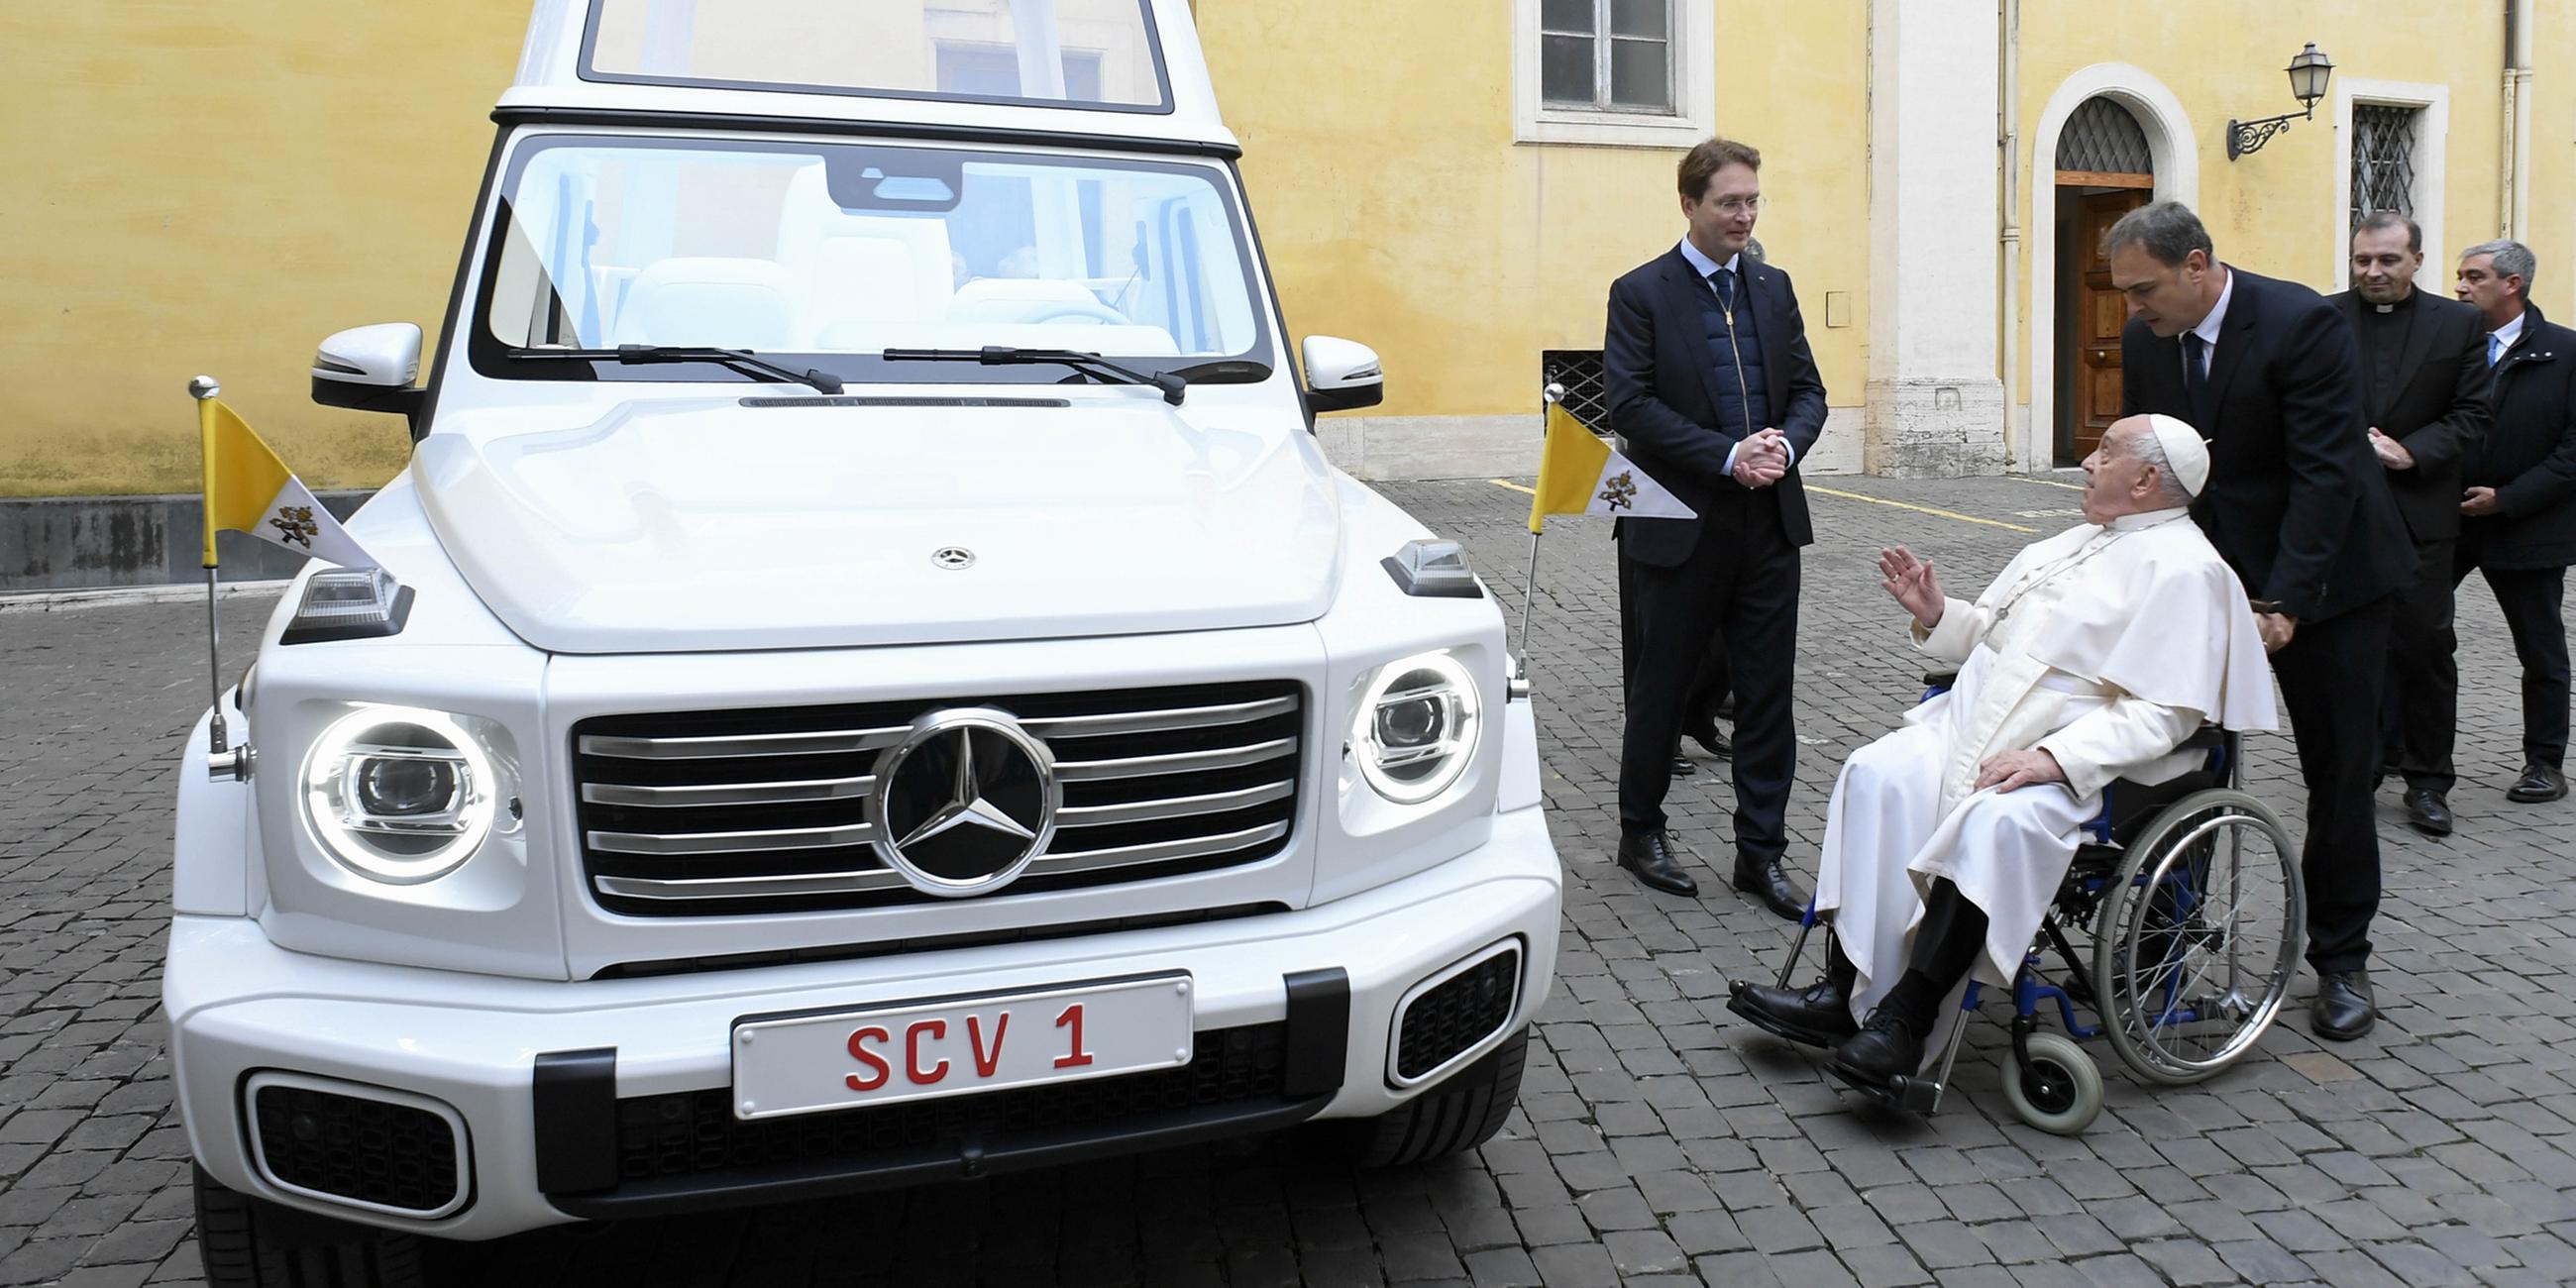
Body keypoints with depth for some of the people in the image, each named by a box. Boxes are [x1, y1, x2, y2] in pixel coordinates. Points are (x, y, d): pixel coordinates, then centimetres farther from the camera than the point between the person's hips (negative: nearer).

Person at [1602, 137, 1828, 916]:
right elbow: (1631, 405, -14)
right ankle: (1641, 832, 26)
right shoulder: (1640, 294, -4)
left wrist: (1786, 444, -11)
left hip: (1770, 522, 5)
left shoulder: (1774, 289, 12)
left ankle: (1761, 852, 16)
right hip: (1681, 525, -4)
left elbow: (1808, 390, 12)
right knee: (1662, 689, 9)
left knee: (1767, 693, 6)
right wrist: (1728, 456, -20)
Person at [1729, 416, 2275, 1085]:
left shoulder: (2186, 570, -5)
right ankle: (1843, 992, -19)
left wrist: (2054, 757, -25)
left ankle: (1905, 1021, -28)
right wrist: (1937, 614, 7)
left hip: (2080, 761, -7)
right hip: (1976, 723, 7)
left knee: (1997, 821, -35)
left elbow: (2162, 712, -14)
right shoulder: (2075, 542, 21)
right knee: (1878, 775, -17)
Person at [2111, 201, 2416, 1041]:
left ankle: (2341, 961, 18)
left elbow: (2326, 472, -23)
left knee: (2340, 775, 5)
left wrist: (2283, 602, -28)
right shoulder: (2144, 340, -2)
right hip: (2210, 576, 5)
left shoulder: (2302, 324, -20)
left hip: (2324, 578, -4)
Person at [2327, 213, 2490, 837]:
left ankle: (2428, 780, 12)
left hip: (2419, 511, 0)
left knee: (2424, 645, 2)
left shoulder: (2458, 325, 5)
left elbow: (2471, 416, 3)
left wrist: (2410, 451, -12)